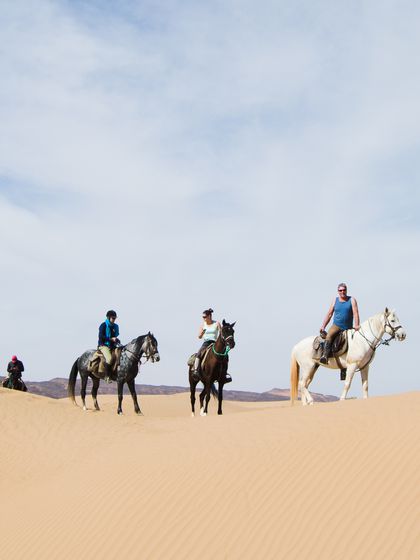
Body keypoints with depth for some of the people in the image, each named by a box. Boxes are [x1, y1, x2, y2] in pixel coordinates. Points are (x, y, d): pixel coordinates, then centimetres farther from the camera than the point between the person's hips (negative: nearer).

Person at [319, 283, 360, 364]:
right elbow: (329, 314, 12)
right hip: (336, 325, -1)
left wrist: (357, 325, -24)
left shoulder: (351, 300, 4)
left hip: (348, 328, 1)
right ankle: (325, 356, -46)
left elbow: (355, 313, -8)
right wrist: (323, 327, 4)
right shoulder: (335, 300, 12)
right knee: (329, 335, -31)